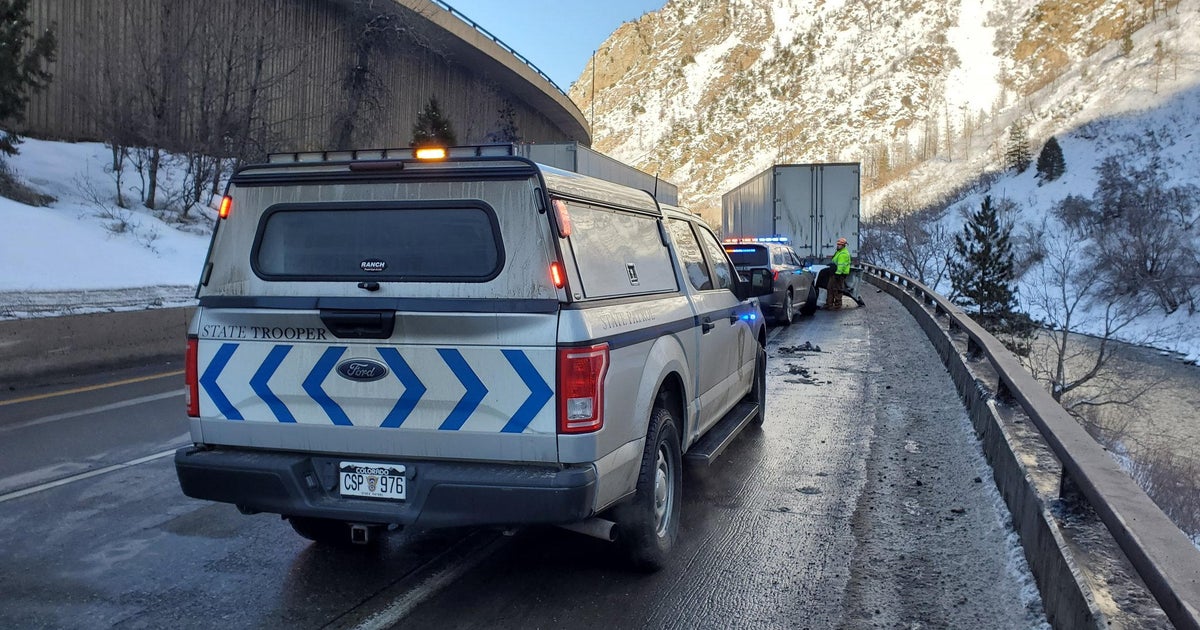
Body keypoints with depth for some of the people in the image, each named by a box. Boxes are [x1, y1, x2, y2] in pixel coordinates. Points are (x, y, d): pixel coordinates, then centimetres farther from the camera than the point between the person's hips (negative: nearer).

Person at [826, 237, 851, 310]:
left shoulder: (843, 254, -16)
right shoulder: (838, 252, 19)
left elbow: (841, 265, -24)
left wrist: (838, 273, -28)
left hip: (840, 274, -11)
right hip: (835, 273, 11)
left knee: (837, 290, -6)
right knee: (830, 288, 12)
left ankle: (837, 305, 0)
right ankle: (829, 304, 16)